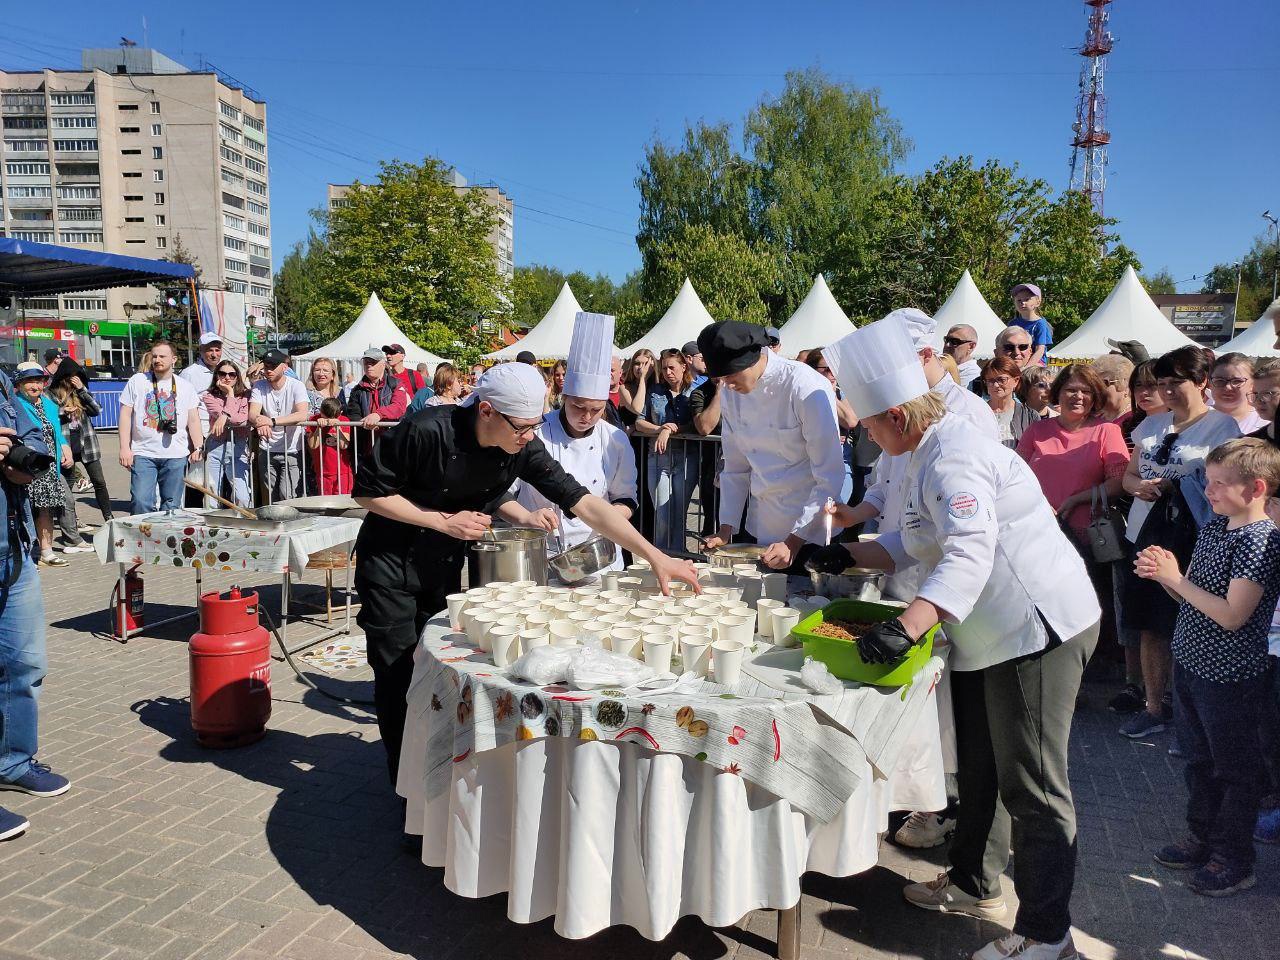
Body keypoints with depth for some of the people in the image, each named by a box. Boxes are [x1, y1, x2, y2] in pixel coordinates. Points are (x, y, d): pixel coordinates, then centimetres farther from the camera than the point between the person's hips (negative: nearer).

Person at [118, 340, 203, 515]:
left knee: (171, 506, 6)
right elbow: (125, 415, 4)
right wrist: (125, 448, -4)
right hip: (143, 454, -1)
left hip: (176, 456, 1)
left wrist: (198, 447, -4)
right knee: (141, 503, -10)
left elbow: (193, 419, 8)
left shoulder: (184, 386, 10)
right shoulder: (137, 381, 6)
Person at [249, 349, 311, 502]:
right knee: (270, 499, 11)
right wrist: (260, 422, -36)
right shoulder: (259, 386, 2)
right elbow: (252, 413, -11)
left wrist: (272, 421, -37)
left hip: (292, 451, -4)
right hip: (267, 451, 4)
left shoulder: (296, 386, -9)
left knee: (287, 498, -12)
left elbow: (303, 415, -25)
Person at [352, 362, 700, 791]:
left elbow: (583, 502, -15)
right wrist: (444, 521, -23)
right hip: (391, 565, -4)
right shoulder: (427, 432, -29)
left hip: (445, 566, 4)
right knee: (397, 676, 1)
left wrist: (654, 555, -22)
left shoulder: (523, 448, -15)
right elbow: (367, 491, -18)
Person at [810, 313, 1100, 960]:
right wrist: (848, 554, 10)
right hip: (992, 635, 11)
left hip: (1037, 629, -11)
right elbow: (913, 544, 19)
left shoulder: (954, 458, -23)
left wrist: (906, 627, -45)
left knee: (1030, 784, -1)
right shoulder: (932, 454, 11)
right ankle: (976, 883, 39)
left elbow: (970, 553, -36)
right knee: (977, 765, 21)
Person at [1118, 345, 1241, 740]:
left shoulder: (1222, 426, -3)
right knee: (1150, 625, 11)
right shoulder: (1152, 424, 14)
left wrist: (1170, 487, -16)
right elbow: (1129, 474, 17)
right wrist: (1139, 487, -5)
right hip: (1148, 535, 6)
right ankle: (1154, 706, 23)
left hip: (1192, 542, -5)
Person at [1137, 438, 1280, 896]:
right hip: (1191, 664, 8)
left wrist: (1176, 579, -23)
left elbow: (1232, 615, -26)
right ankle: (1203, 838, 36)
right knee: (1200, 760, 21)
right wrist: (1164, 574, -7)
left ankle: (1234, 861, 23)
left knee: (1235, 771, 8)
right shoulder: (1213, 526, 6)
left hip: (1230, 677, -8)